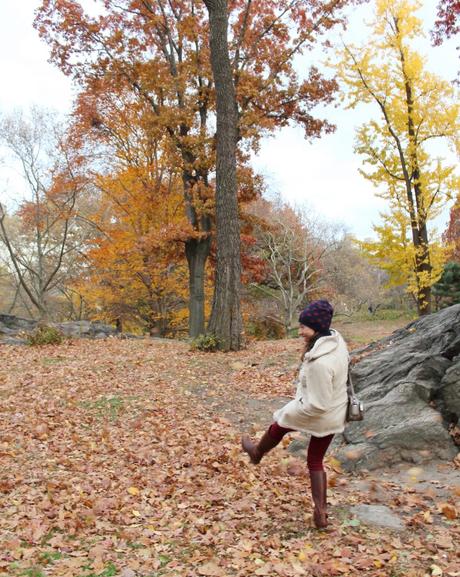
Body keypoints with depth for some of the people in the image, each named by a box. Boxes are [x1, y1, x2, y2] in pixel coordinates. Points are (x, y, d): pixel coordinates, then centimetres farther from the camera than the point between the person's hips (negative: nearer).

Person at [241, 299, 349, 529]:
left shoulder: (320, 362, -35)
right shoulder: (337, 341, -7)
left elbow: (316, 404, -29)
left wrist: (291, 411, -14)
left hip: (316, 415, -7)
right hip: (335, 416, 7)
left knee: (278, 425, 25)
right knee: (315, 461, 22)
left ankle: (257, 452, 54)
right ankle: (321, 510, 25)